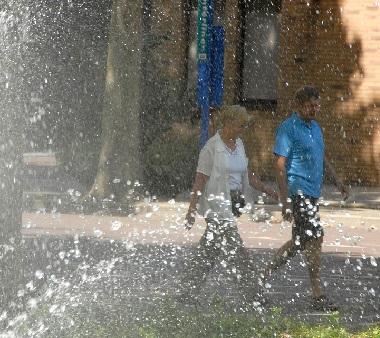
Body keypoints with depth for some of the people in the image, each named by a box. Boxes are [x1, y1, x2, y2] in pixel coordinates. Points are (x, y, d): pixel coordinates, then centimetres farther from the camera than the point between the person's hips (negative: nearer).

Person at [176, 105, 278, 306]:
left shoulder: (238, 144, 12)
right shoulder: (212, 147, -12)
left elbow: (247, 173, 21)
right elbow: (200, 180, -12)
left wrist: (266, 190, 12)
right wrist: (191, 210, -13)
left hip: (233, 203, 8)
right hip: (217, 206, -8)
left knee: (208, 251, 10)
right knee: (233, 248, -6)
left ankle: (187, 292, 15)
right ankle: (250, 294, -1)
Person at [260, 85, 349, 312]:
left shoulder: (315, 128, 17)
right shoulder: (288, 129, -10)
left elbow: (322, 159, 28)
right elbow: (280, 165, -14)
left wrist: (337, 181, 16)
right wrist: (285, 200, -20)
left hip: (312, 194, 9)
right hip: (298, 192, -9)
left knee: (300, 242, 12)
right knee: (315, 239, -12)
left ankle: (264, 277, 24)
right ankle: (318, 295, -9)